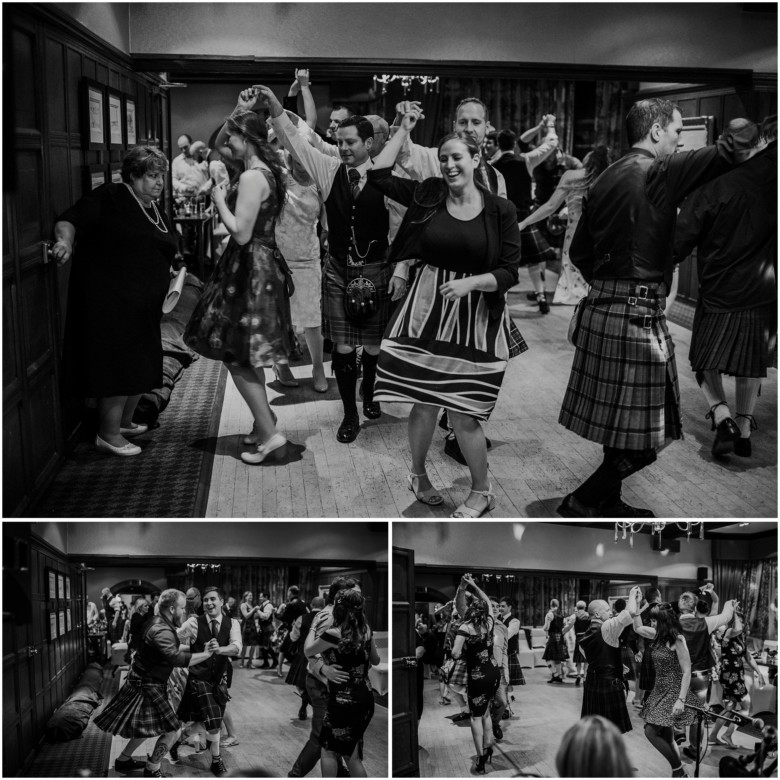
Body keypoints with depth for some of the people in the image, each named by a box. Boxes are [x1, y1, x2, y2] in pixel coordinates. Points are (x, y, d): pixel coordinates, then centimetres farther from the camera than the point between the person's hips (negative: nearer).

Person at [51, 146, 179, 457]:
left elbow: (165, 255, 29)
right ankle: (108, 435, 6)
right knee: (119, 367, -6)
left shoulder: (157, 215, 18)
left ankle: (124, 422, 34)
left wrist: (174, 269, 13)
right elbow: (69, 220, -16)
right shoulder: (108, 198, -6)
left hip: (143, 306, 9)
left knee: (141, 367, 15)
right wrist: (65, 239, -34)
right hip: (110, 302, -8)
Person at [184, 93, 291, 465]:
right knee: (247, 355, 18)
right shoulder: (266, 169, 9)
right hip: (263, 264, 10)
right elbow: (219, 145, 24)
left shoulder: (252, 177, -20)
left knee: (236, 355, -3)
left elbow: (241, 233, -25)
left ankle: (269, 432, -2)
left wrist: (219, 199, -12)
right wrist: (238, 112, 11)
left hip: (250, 269, -10)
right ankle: (263, 422, 27)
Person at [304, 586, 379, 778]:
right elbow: (376, 660, 15)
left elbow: (308, 650, -1)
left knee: (328, 751, 13)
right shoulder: (365, 630, 0)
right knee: (350, 753, 19)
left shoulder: (333, 634, -18)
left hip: (344, 702, -6)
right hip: (365, 699, 6)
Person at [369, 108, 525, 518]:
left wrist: (469, 283, -21)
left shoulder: (500, 210, -4)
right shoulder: (428, 196, 3)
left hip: (475, 318, -2)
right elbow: (379, 175, 6)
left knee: (463, 416, -1)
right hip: (425, 312, 2)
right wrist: (403, 130, 5)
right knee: (424, 404, 9)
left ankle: (482, 492, 22)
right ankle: (418, 474, 36)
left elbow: (508, 273, -5)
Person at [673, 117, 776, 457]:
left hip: (720, 292, -3)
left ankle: (722, 417, -5)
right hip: (764, 292, 3)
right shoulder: (770, 175, -10)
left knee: (705, 360, 14)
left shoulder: (713, 186, -17)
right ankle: (744, 429, 23)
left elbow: (681, 241, -12)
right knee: (750, 364, 18)